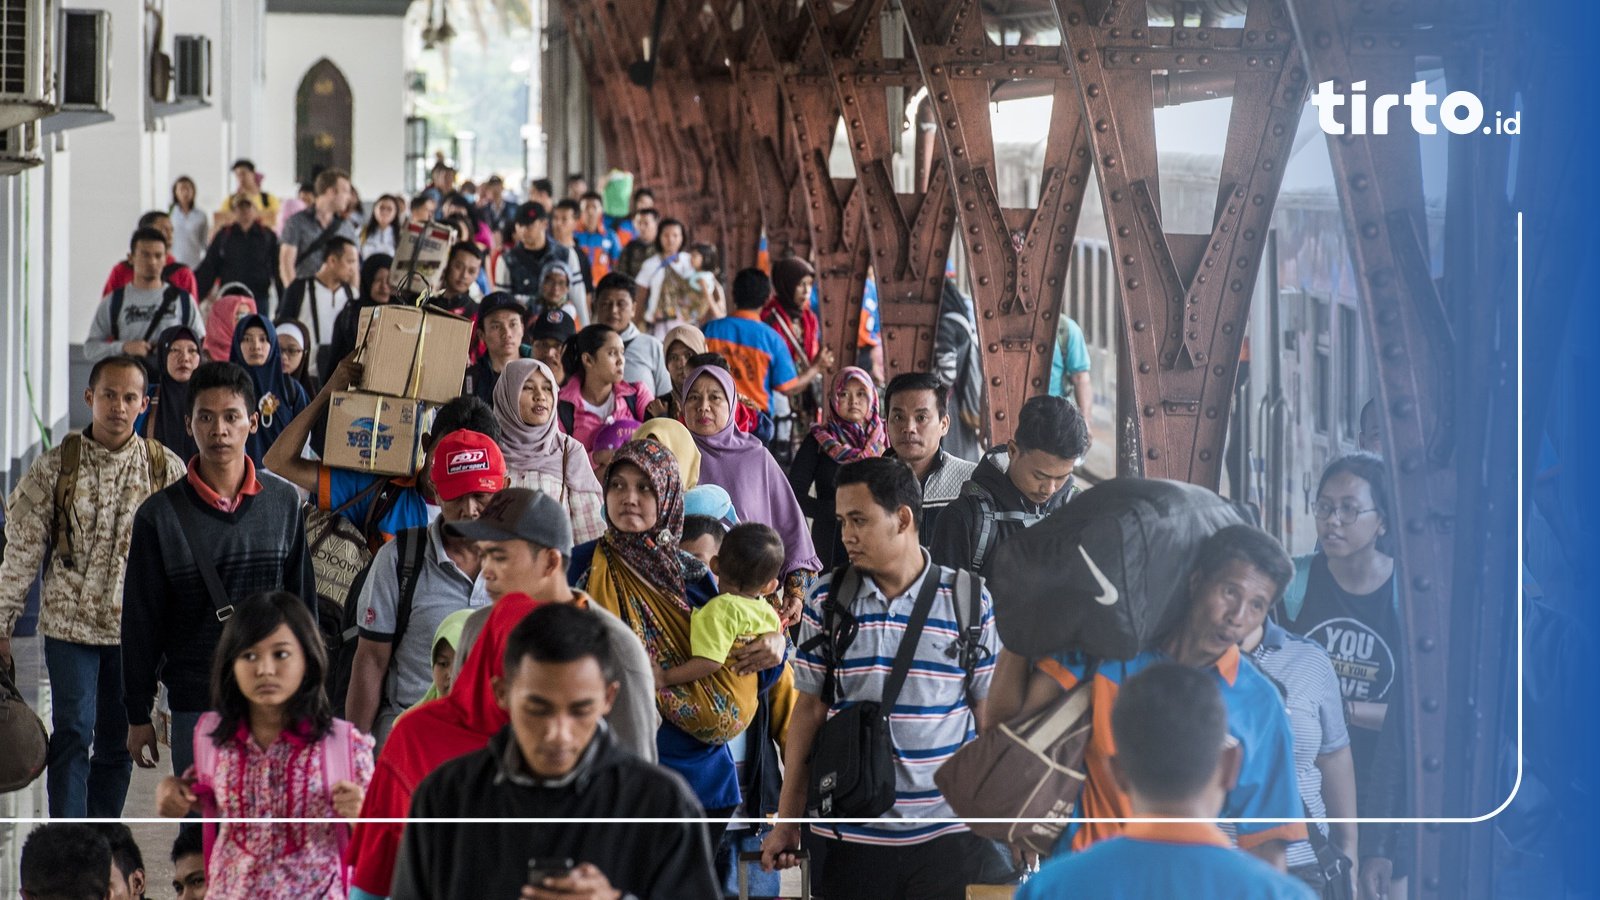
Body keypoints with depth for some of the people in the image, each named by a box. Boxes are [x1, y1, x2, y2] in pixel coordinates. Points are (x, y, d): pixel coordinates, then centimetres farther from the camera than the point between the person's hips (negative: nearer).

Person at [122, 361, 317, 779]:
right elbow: (141, 623, 2)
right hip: (195, 703, -1)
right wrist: (138, 716, 3)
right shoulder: (160, 515, -2)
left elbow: (302, 601, 10)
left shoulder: (284, 502, 4)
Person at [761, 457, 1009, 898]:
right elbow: (810, 708, 8)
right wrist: (786, 821, 7)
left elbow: (991, 713, 4)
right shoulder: (826, 600, 3)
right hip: (850, 836, 1)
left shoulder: (969, 601, 0)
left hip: (951, 833, -1)